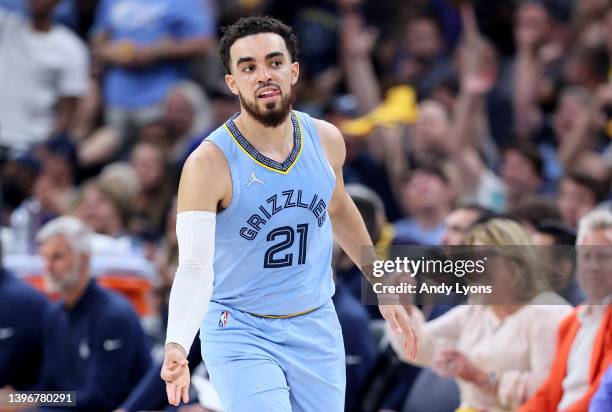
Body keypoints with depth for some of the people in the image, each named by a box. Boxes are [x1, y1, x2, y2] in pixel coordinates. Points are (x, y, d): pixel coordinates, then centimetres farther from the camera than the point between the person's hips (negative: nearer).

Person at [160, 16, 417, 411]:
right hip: (240, 333, -5)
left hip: (316, 330, 5)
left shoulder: (326, 140, -3)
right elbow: (194, 267, -27)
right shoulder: (209, 163, -20)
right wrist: (176, 346, -42)